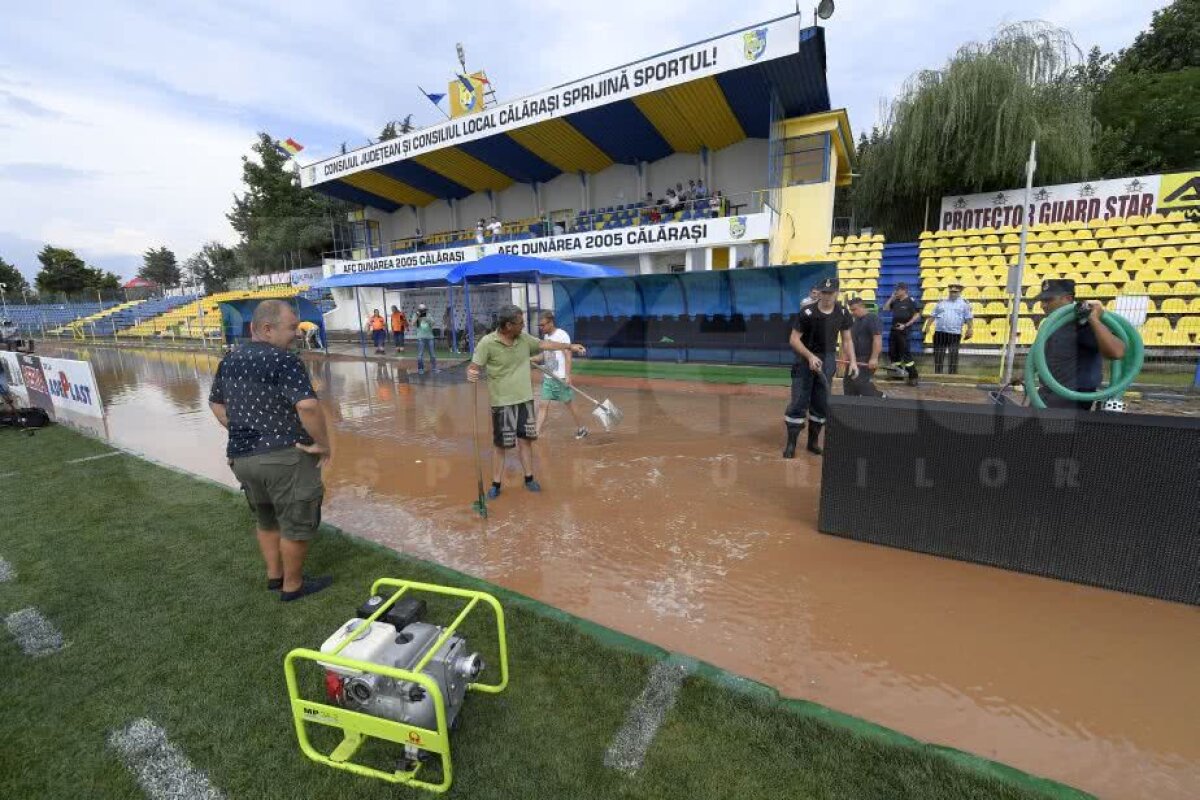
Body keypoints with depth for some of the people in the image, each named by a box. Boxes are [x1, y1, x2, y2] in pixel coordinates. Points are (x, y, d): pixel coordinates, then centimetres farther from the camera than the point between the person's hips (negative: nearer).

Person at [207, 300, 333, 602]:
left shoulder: (229, 360, 7)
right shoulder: (284, 361, -20)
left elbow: (216, 404, 20)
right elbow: (307, 406, -33)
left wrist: (241, 432, 20)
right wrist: (322, 443, -21)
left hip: (242, 456, 8)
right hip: (285, 457, -8)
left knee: (266, 520, 26)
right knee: (296, 524, 10)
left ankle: (274, 575, 40)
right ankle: (293, 586, 24)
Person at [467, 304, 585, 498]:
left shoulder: (524, 338, 2)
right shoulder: (487, 343, -15)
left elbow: (544, 344, 15)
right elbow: (474, 367, -15)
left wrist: (570, 346, 19)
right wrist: (471, 374, -39)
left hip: (525, 399, 5)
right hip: (502, 402, -5)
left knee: (525, 439, 12)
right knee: (500, 444, 4)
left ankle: (529, 478, 25)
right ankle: (496, 484, 18)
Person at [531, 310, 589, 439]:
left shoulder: (562, 335, -13)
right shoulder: (546, 336, 10)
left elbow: (568, 356, -17)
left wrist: (568, 375, -22)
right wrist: (532, 358, 1)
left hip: (561, 378, -7)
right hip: (547, 378, 7)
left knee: (569, 404, 7)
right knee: (543, 405, 1)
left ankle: (582, 428, 25)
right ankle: (537, 433, 1)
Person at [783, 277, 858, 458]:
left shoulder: (842, 313, -1)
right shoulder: (807, 312, -15)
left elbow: (847, 339, 9)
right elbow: (794, 339, -13)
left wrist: (852, 361, -2)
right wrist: (810, 356, -23)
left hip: (828, 359, 4)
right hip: (806, 358, -4)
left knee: (822, 403, 9)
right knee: (799, 401, -5)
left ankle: (813, 441, 22)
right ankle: (791, 443, 3)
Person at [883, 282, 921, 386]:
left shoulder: (911, 301, -8)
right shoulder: (895, 301, 10)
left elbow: (917, 315, -11)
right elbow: (885, 308, 13)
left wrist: (906, 325, -17)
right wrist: (891, 298, 5)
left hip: (903, 331, -7)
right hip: (894, 330, 7)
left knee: (906, 354, -7)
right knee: (892, 353, 11)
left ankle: (913, 377, -1)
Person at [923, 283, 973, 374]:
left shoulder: (964, 303, 7)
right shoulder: (941, 302, 14)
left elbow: (969, 318, 2)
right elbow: (933, 315, 14)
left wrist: (969, 329, -7)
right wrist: (928, 325, 4)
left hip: (955, 334, -2)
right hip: (940, 332, 2)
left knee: (953, 355, -1)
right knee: (938, 354, 4)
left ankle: (953, 374, 5)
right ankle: (938, 373, 13)